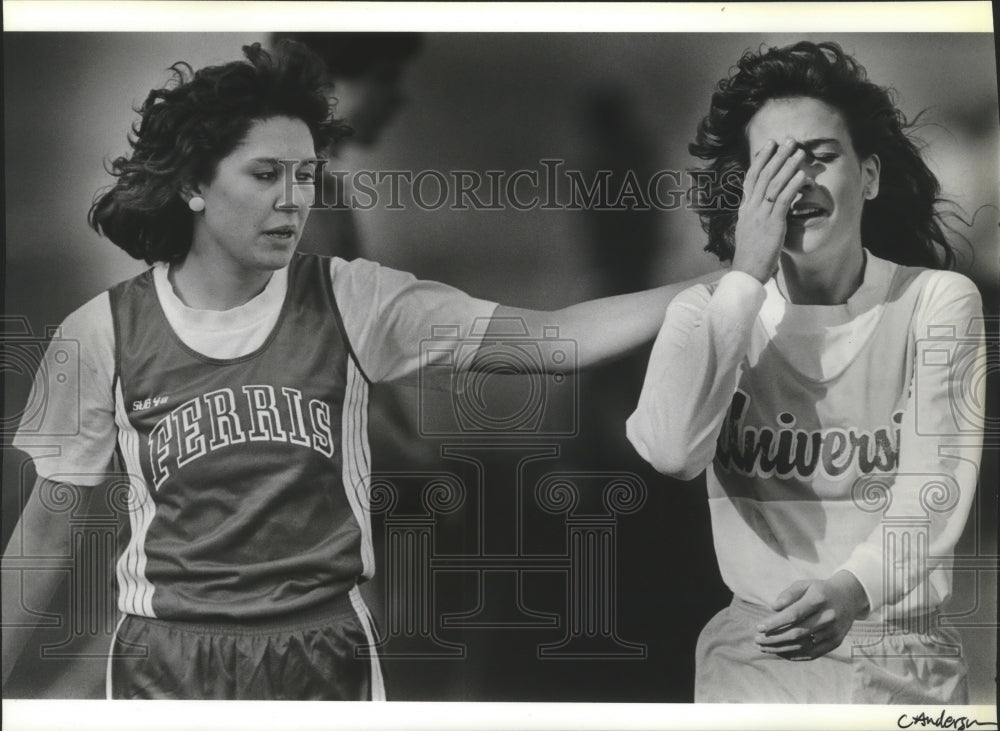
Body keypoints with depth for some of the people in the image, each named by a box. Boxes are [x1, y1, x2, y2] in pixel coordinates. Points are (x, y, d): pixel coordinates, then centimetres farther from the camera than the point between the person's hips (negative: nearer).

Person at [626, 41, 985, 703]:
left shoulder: (939, 301, -2)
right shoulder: (709, 311, 0)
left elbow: (935, 487, -14)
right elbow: (669, 452, -19)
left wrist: (853, 588, -33)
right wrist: (746, 275, -16)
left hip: (905, 648, 0)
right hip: (752, 644, 1)